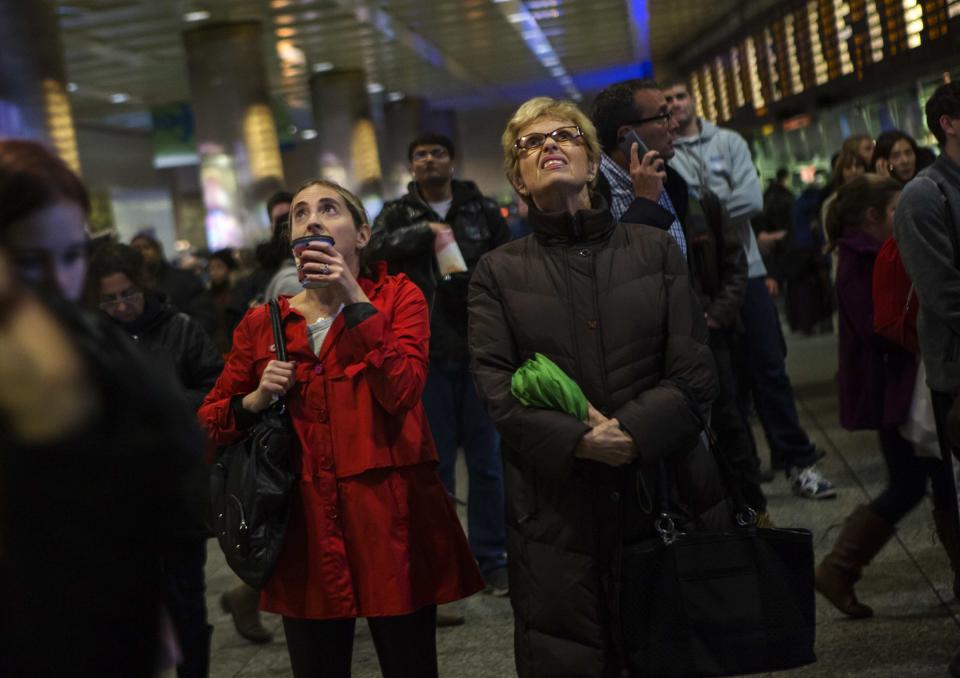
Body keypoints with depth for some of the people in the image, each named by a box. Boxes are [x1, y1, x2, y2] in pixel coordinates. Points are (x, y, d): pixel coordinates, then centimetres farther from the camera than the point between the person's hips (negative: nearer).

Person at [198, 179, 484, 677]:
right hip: (306, 526, 2)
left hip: (392, 515, -2)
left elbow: (401, 392, -13)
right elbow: (211, 421, 14)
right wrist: (256, 401, -6)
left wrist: (354, 300, -14)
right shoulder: (262, 324, 8)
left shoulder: (397, 296, 3)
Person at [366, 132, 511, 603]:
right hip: (427, 355, -1)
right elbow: (374, 250, -13)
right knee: (435, 466, 3)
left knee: (486, 460, 6)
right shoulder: (398, 215, 6)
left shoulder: (483, 210, 9)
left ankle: (491, 559, 16)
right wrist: (425, 231, -20)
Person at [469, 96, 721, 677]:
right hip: (555, 511, -1)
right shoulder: (499, 272, 7)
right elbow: (497, 388, -5)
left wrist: (634, 433, -15)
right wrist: (578, 440, -19)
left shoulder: (656, 249, 8)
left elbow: (694, 372, 0)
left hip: (664, 491, 1)